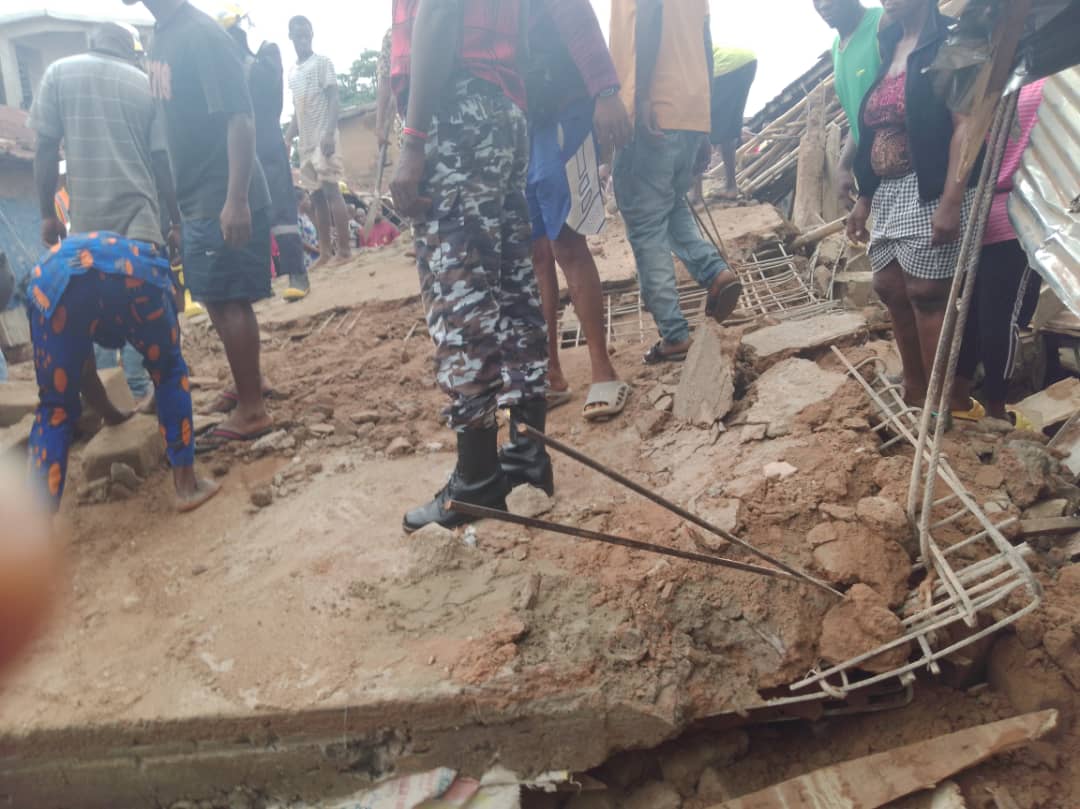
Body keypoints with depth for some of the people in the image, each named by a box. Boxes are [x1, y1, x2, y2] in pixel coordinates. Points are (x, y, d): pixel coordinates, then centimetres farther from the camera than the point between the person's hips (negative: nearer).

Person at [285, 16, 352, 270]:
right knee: (317, 196, 6)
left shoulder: (323, 63, 0)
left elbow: (334, 100, -10)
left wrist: (329, 133, -23)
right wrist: (286, 140, 16)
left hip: (324, 138, -7)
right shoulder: (292, 72, 20)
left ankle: (344, 250, -12)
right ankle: (325, 252, 9)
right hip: (306, 142, 7)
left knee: (332, 191, -12)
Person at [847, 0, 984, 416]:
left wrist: (951, 202, -24)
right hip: (889, 195, 8)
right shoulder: (889, 49, 16)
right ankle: (916, 392, 24)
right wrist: (864, 197, 15)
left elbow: (967, 124, -17)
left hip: (931, 193, -8)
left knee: (926, 294, -7)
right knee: (890, 287, 11)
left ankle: (947, 406, 4)